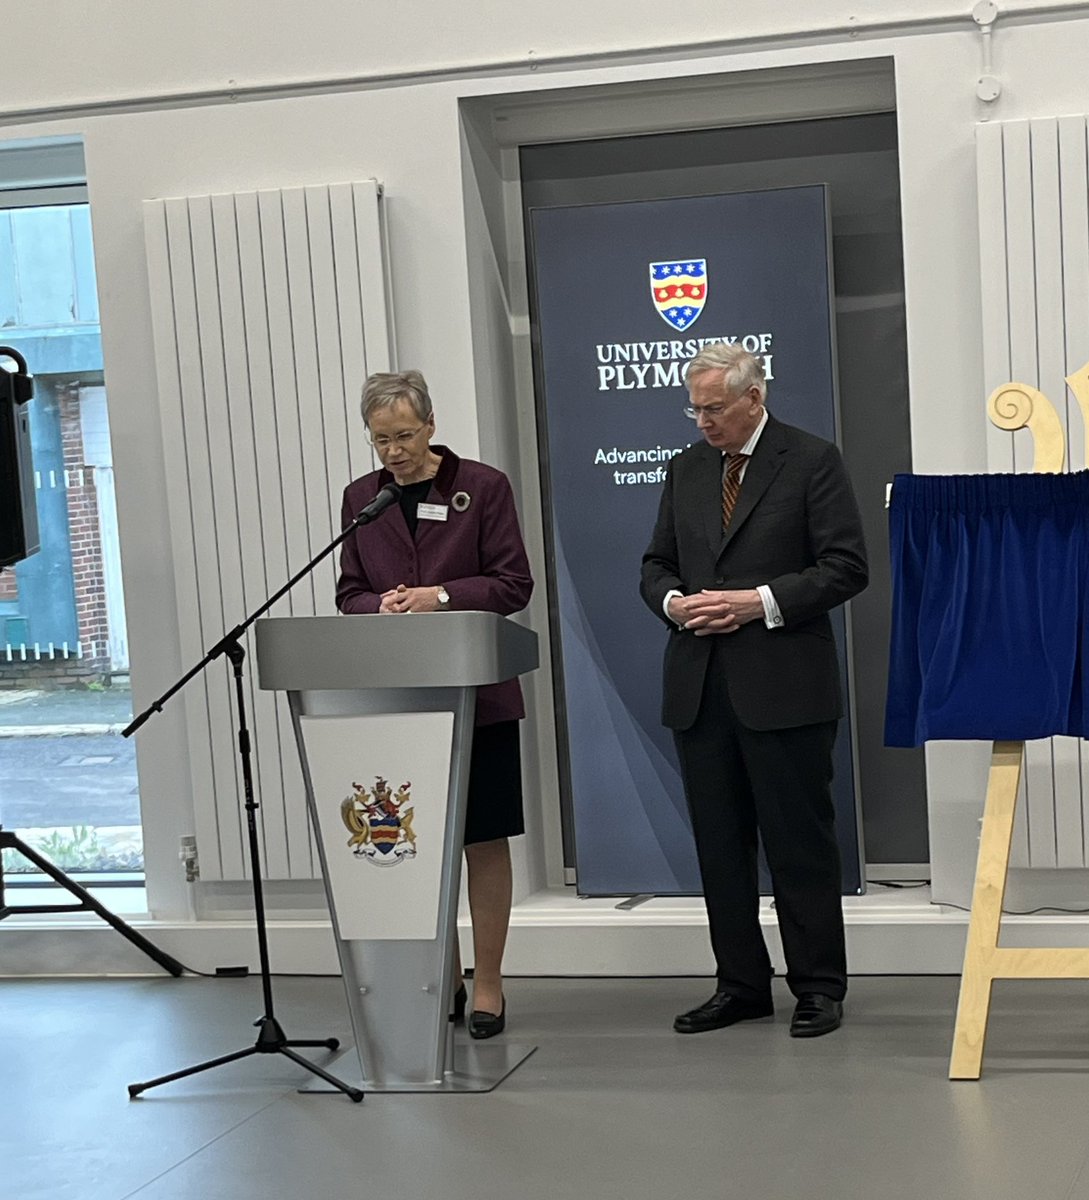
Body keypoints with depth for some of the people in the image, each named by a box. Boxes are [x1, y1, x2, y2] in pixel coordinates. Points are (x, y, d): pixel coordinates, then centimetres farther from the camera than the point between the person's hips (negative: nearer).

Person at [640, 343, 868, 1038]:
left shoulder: (813, 461, -3)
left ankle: (819, 988, 11)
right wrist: (673, 601, -4)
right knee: (719, 846, 9)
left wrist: (760, 602, -17)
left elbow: (846, 567, -8)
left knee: (801, 843, 1)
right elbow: (658, 563, 19)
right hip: (700, 687, 6)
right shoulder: (687, 469, 15)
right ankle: (741, 986, 19)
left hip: (783, 687, -6)